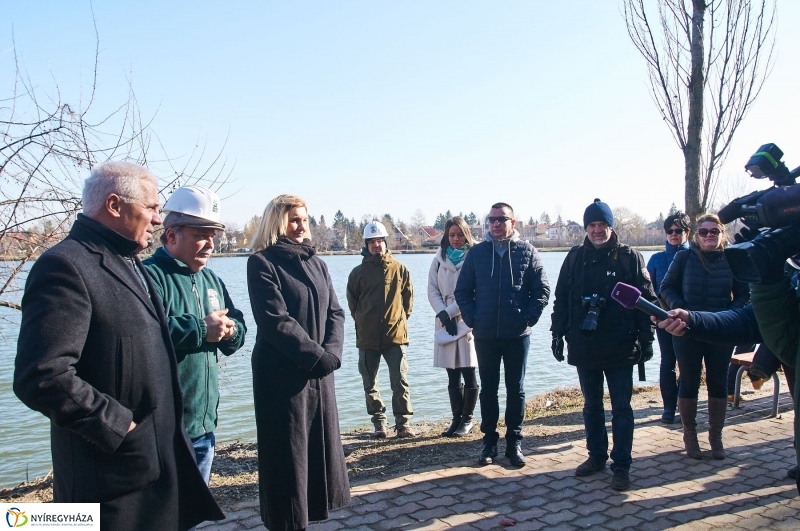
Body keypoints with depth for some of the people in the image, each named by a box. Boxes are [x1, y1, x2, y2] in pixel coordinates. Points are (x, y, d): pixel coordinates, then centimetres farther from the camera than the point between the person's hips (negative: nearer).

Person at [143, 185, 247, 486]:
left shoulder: (211, 280, 15)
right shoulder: (150, 275, -13)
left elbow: (237, 325, 15)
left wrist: (229, 330, -8)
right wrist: (201, 328, -22)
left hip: (204, 423, 8)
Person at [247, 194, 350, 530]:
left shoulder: (315, 263, 11)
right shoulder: (262, 263, -8)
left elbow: (335, 313, 7)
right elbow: (275, 320, -17)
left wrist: (332, 352, -11)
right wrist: (319, 356, -17)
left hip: (320, 372, 6)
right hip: (282, 374, -6)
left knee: (321, 448, 12)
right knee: (287, 455, 1)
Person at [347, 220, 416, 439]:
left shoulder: (399, 269, 2)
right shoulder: (358, 272, 3)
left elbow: (408, 296, 11)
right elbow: (352, 301, 13)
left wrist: (402, 317, 7)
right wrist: (362, 320, 9)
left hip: (395, 334, -1)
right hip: (367, 337, 2)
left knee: (400, 382, -3)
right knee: (370, 385, 8)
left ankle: (402, 423, 7)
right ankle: (379, 423, 20)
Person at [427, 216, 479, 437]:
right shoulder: (439, 259, 9)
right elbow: (432, 290, 6)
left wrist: (450, 312, -12)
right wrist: (442, 313, -8)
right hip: (445, 322, 4)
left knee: (468, 373, 1)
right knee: (452, 376, 9)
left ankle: (467, 419, 14)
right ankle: (457, 418, 18)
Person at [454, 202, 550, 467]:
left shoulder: (527, 251, 0)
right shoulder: (477, 252, 3)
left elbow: (542, 290, 1)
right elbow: (462, 291, 5)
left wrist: (529, 317, -8)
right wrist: (472, 318, -5)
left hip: (518, 335, -1)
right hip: (485, 335, 1)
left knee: (516, 390, 9)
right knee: (488, 389, 10)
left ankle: (514, 442, 20)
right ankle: (489, 440, 21)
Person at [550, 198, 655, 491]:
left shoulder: (629, 257, -3)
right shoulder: (575, 257, 6)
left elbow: (646, 300, -3)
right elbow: (561, 299, 9)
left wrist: (645, 338, -6)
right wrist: (558, 333, 5)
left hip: (619, 347, -3)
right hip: (584, 346, 3)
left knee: (621, 408, 3)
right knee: (591, 406, 14)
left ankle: (621, 466, 11)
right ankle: (597, 455, 28)